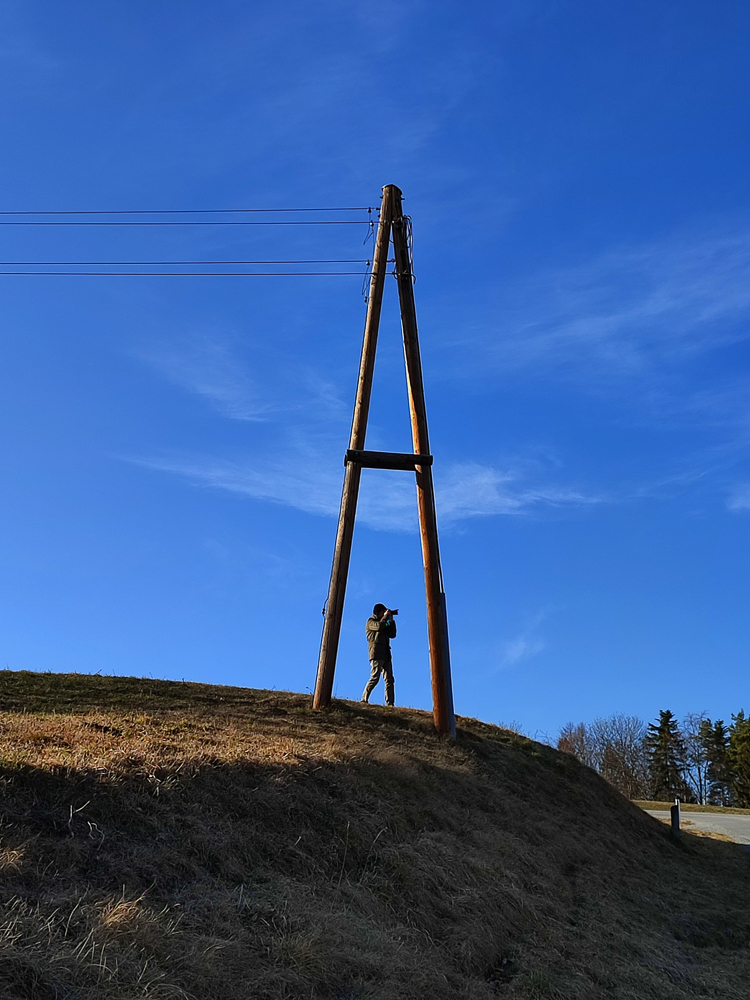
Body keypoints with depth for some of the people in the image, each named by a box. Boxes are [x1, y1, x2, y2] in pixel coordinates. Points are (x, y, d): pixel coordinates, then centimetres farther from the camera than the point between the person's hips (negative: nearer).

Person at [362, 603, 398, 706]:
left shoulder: (384, 623, 26)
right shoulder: (371, 621, 5)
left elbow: (392, 635, 18)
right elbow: (379, 626, -17)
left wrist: (391, 620, 13)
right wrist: (386, 616, -4)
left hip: (386, 655, 7)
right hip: (376, 654, -7)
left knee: (389, 680, -1)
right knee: (374, 678, -16)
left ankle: (390, 704, -5)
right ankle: (364, 699, -11)